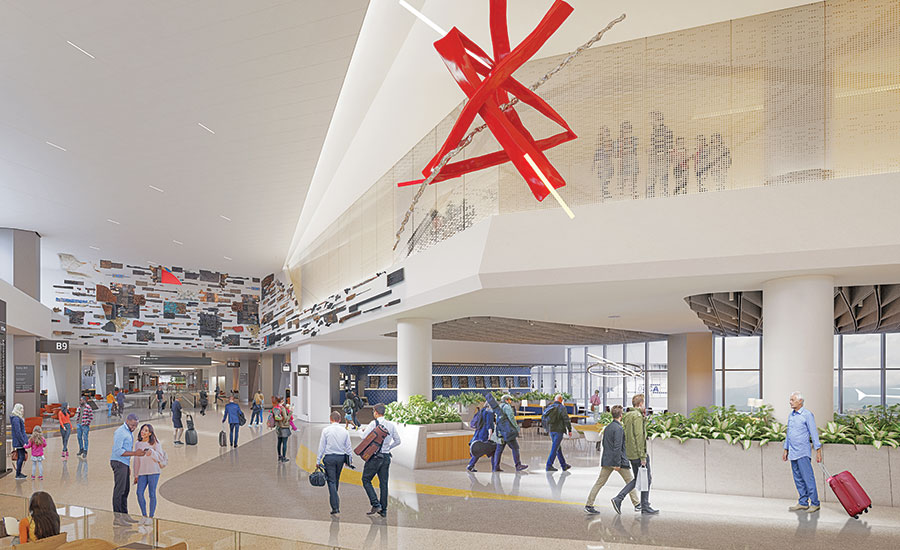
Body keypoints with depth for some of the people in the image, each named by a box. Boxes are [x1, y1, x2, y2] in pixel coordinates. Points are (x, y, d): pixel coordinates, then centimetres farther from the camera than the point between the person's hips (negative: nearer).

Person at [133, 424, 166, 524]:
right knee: (139, 493, -8)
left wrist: (151, 452, -23)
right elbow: (136, 460, 16)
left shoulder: (155, 442, 0)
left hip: (153, 471, -3)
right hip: (142, 472, 4)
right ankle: (144, 515, 10)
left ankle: (151, 517, 10)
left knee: (152, 494, -1)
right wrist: (136, 475, 16)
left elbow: (160, 456, -5)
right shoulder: (138, 444, 12)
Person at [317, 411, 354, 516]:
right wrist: (349, 460, 15)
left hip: (329, 458, -3)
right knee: (336, 480, 19)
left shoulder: (326, 430, -6)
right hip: (341, 457, 3)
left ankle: (335, 507, -9)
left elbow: (321, 447, -4)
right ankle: (334, 500, 31)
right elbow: (348, 447, 6)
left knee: (332, 481, -3)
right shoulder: (344, 431, 3)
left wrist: (318, 461, 2)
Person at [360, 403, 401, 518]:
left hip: (374, 457, -5)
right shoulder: (391, 425, 6)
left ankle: (376, 504, -4)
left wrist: (364, 430, 3)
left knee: (366, 480, 8)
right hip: (386, 457, 5)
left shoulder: (374, 423, -10)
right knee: (384, 483, 10)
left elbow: (364, 437, -17)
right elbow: (397, 441, 10)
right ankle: (383, 510, 12)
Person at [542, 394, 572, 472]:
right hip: (559, 430, -6)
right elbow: (566, 419, -14)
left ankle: (564, 465, 24)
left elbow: (544, 419, 11)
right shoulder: (562, 407, -11)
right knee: (555, 448, -4)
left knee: (558, 448, 15)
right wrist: (569, 430, -5)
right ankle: (549, 466, -6)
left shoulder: (549, 407, 6)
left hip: (551, 430, 6)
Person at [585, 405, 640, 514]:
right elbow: (617, 446, -19)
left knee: (599, 483, 3)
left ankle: (589, 505, -2)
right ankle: (637, 504, 19)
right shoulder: (619, 428, -14)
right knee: (630, 482, 11)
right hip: (620, 460, -7)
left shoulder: (607, 427, 12)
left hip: (606, 460, 7)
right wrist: (617, 463, -19)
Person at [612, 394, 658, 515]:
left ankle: (618, 498, 5)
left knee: (637, 479, 16)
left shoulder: (627, 416, 14)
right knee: (646, 480, 4)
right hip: (638, 453, -9)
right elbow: (639, 436, -20)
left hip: (630, 454, 9)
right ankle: (645, 507, 11)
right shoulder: (637, 416, -15)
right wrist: (643, 456, -20)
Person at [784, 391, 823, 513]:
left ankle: (815, 503, 1)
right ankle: (803, 503, 16)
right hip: (792, 453, 7)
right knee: (798, 480, 10)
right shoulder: (790, 415, 14)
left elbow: (814, 433, -9)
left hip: (803, 453, -7)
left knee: (808, 479, -5)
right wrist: (786, 450, 20)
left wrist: (818, 451, -12)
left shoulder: (807, 415, -8)